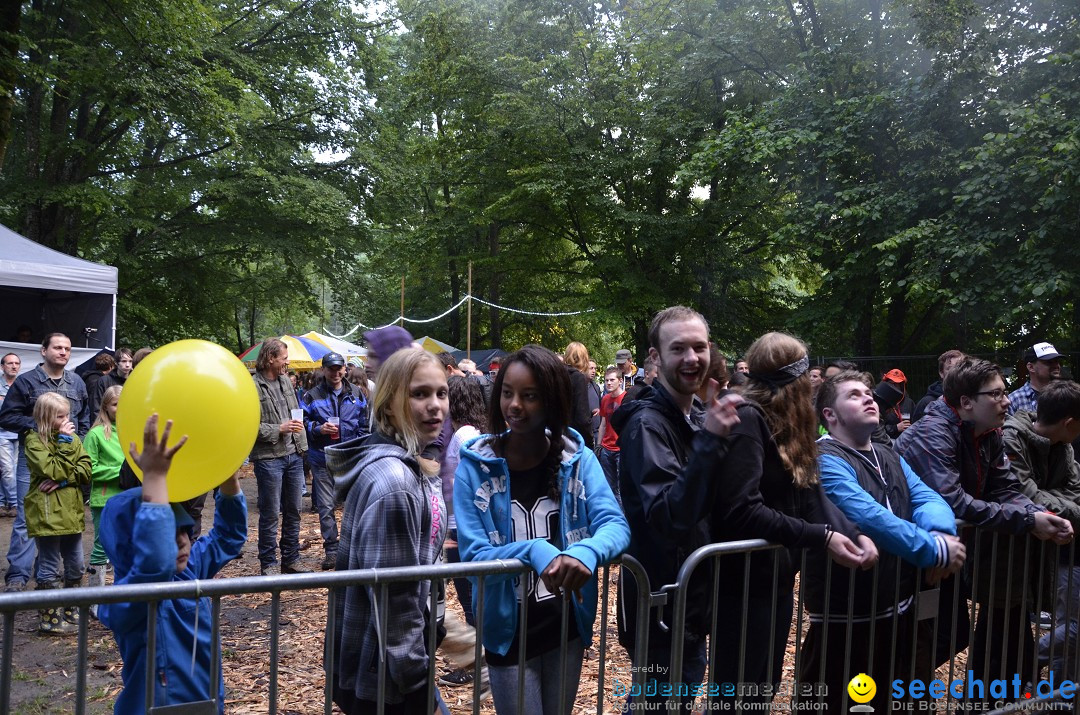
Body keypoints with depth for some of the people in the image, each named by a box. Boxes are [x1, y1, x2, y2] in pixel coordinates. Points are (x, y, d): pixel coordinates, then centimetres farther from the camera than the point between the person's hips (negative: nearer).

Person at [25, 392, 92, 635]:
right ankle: (50, 620, 11)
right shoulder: (34, 441, -6)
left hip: (71, 512, 6)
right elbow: (53, 470, -18)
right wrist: (64, 441, -14)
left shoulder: (72, 438, 11)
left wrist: (62, 480, -14)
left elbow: (86, 470, 1)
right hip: (47, 513, -6)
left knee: (75, 567, 13)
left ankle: (69, 613, 26)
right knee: (49, 568, 2)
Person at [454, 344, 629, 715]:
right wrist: (533, 551, -34)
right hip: (509, 631, -2)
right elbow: (472, 555, -16)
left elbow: (615, 524, -16)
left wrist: (586, 552, -39)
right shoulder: (475, 466, -12)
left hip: (568, 625, 3)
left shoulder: (578, 459, -7)